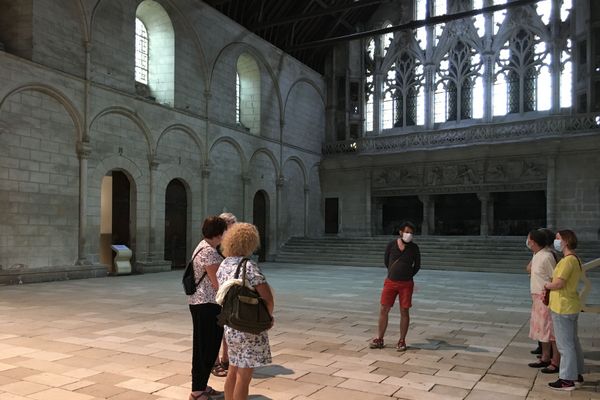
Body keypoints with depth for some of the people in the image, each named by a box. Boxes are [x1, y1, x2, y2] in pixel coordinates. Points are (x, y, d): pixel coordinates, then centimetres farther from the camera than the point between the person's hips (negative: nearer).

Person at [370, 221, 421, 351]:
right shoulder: (391, 245, -3)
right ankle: (379, 339, 14)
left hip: (406, 284, -1)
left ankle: (402, 341, 15)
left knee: (404, 311, 3)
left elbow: (417, 265, 8)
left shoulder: (414, 248, -3)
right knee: (384, 310, 2)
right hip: (390, 282, 1)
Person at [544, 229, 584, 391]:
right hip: (572, 306, 10)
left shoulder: (568, 260, -20)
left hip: (563, 308, -10)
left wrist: (546, 286, -7)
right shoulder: (575, 259, 12)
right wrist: (550, 284, 2)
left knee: (565, 344, -2)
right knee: (573, 341, 18)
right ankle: (577, 375, 30)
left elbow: (559, 283, -25)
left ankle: (567, 380, 6)